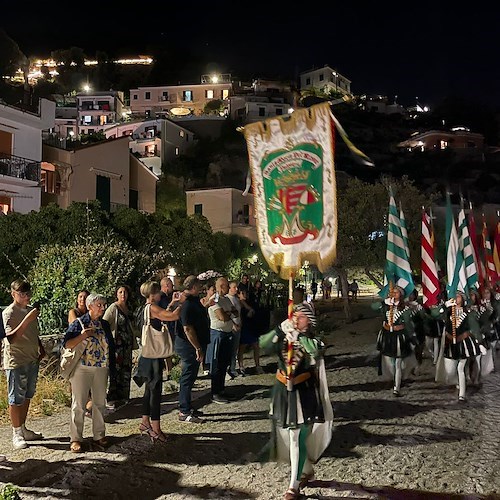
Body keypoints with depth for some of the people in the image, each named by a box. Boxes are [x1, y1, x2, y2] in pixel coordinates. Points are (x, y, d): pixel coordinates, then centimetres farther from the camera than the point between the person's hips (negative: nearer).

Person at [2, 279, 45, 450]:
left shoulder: (31, 309, 9)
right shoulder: (9, 313, -14)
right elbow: (11, 338, -27)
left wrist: (41, 348, 10)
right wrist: (27, 319, -32)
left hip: (32, 360, 8)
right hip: (16, 362, -8)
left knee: (27, 396, 16)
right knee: (16, 399, 2)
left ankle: (23, 429, 27)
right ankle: (16, 435, 12)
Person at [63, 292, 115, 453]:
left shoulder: (105, 324, 12)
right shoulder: (78, 323, -4)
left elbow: (111, 347, 18)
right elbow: (66, 344, -11)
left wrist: (111, 367, 13)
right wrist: (83, 335, -22)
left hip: (101, 369, 5)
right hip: (82, 369, -5)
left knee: (100, 403, 10)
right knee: (79, 404, 0)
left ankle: (99, 436, 20)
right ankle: (75, 439, 9)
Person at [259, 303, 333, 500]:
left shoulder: (313, 341, -7)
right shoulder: (282, 338, 2)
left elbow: (316, 351, -31)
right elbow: (264, 345, -15)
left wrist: (297, 334, -28)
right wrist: (280, 329, -23)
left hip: (304, 393, -4)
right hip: (284, 392, 4)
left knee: (297, 438, -4)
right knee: (289, 436, 16)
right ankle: (307, 470, 39)